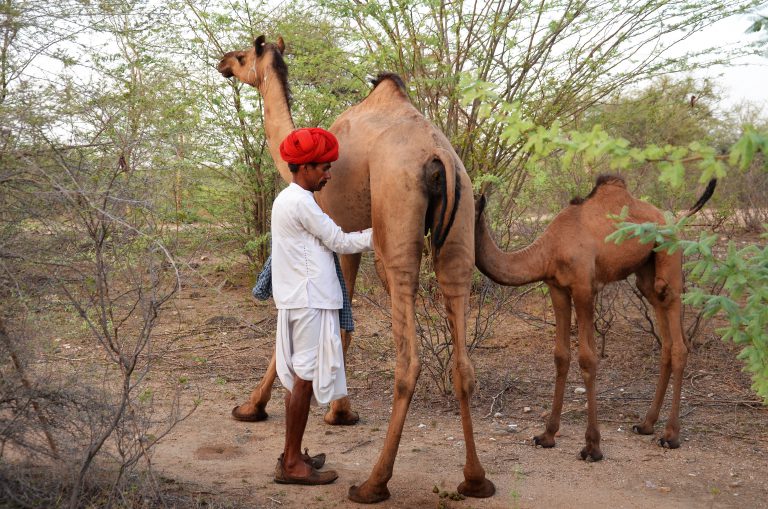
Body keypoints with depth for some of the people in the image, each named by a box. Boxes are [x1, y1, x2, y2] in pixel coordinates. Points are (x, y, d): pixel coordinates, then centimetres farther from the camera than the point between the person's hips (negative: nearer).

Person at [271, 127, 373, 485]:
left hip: (298, 300, 10)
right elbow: (339, 242, -9)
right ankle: (291, 463, 0)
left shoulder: (287, 200, 17)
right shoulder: (301, 202, -14)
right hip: (309, 301, -10)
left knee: (299, 376, 13)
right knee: (306, 377, -5)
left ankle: (292, 455, 20)